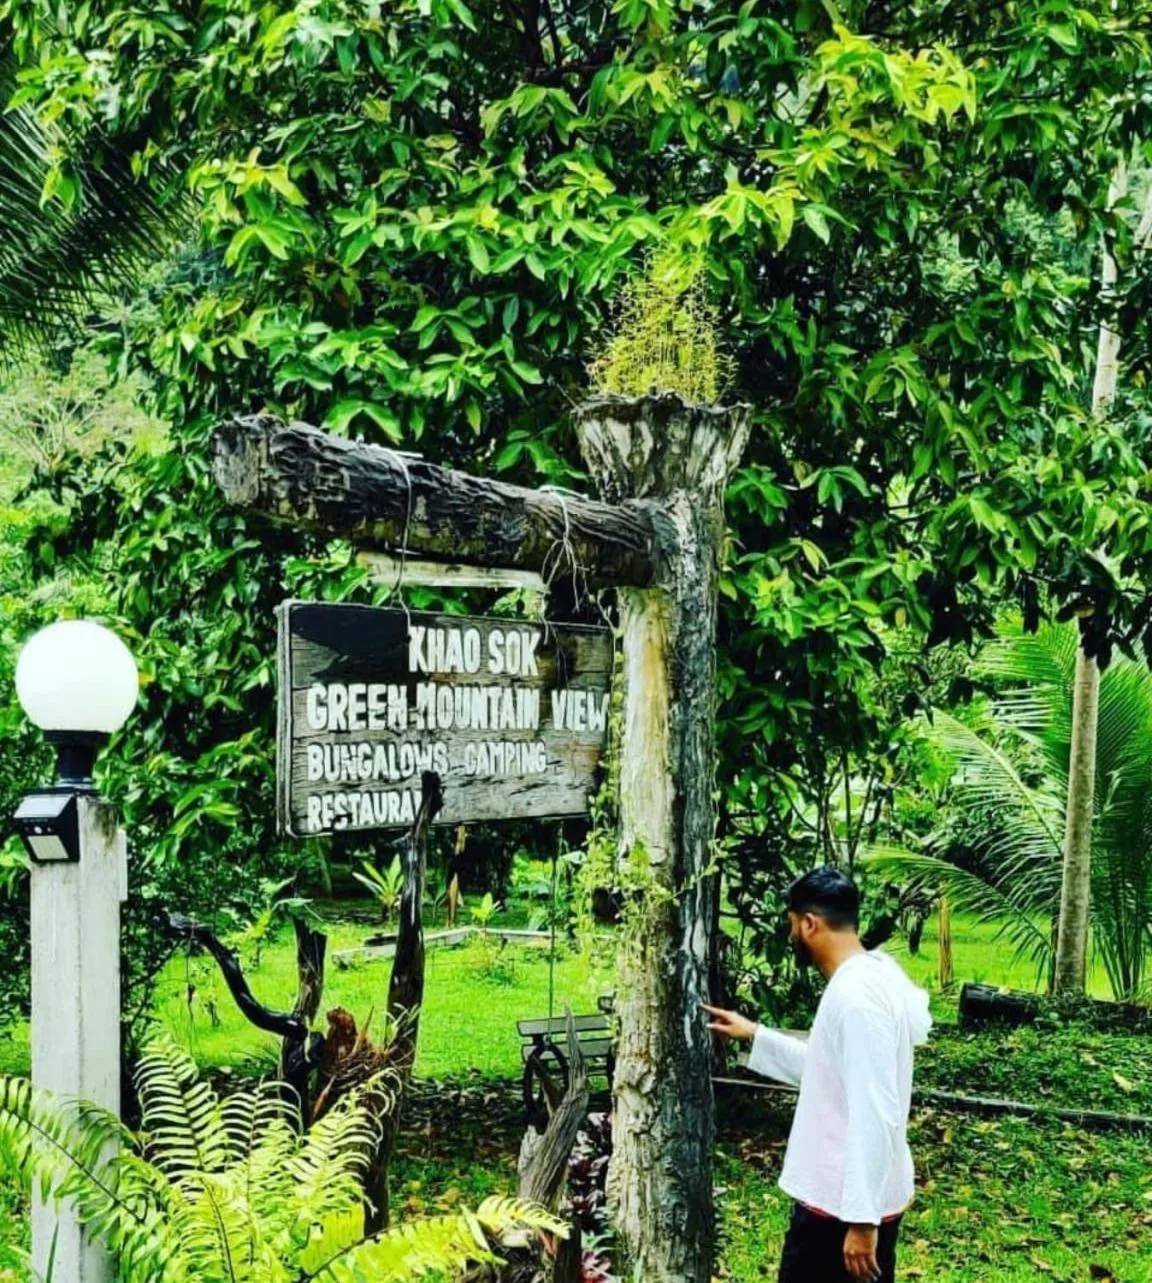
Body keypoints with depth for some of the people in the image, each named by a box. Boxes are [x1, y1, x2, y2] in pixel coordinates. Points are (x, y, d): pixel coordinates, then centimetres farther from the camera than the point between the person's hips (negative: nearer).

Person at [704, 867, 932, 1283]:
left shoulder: (856, 994, -23)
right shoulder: (869, 977, 9)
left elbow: (875, 1116, -26)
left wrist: (862, 1218, -25)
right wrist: (755, 1035, 23)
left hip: (845, 1205, -9)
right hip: (845, 1194, 9)